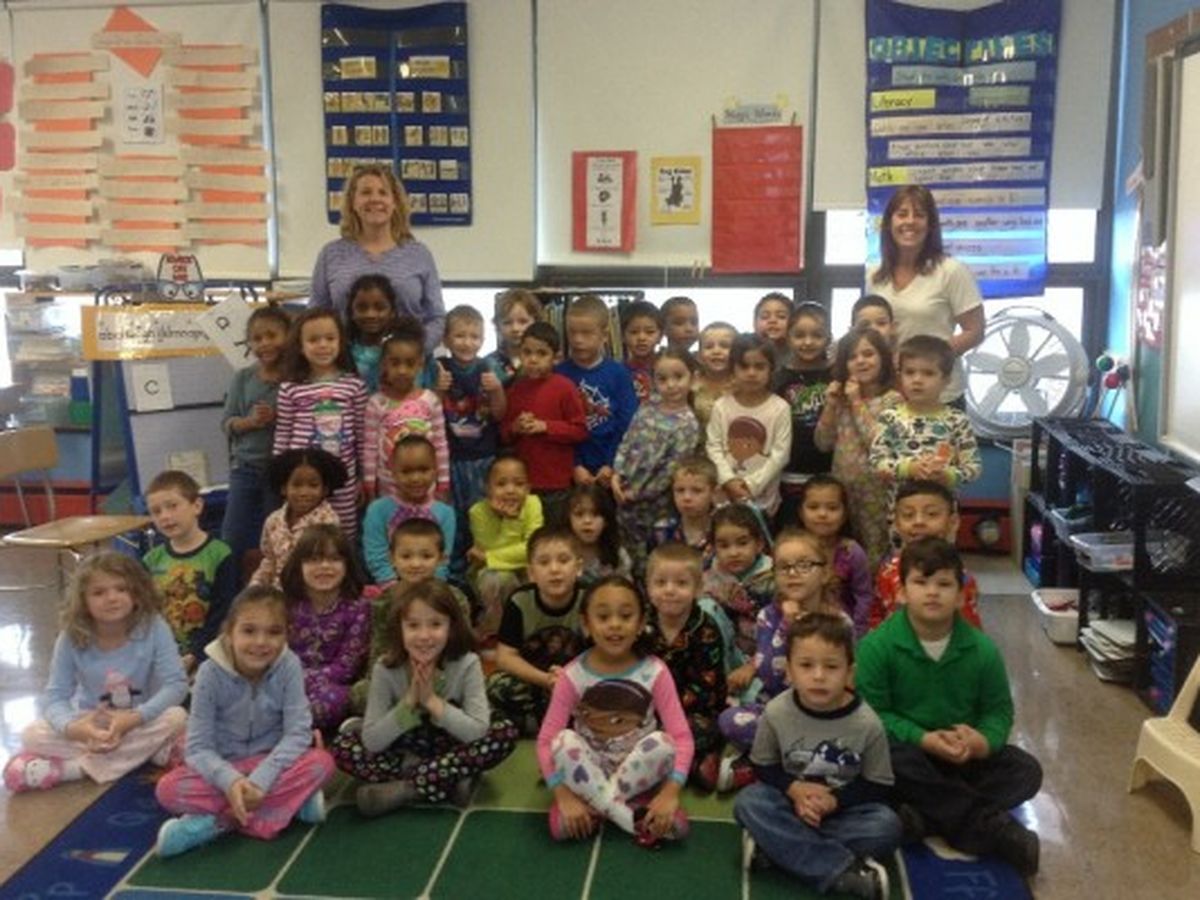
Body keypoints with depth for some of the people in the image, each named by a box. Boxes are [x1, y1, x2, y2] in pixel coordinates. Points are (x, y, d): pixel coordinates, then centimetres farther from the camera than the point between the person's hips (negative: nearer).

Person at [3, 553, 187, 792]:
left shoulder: (153, 627, -20)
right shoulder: (71, 638, -14)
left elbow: (176, 685, -22)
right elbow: (55, 696, -15)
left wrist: (135, 717, -36)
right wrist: (72, 727, -37)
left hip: (141, 722, -1)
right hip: (90, 723, 1)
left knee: (175, 717, -32)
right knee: (33, 735, -22)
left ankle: (72, 767, -23)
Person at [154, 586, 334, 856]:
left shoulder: (289, 666, -15)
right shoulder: (211, 673, -17)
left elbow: (298, 733, -18)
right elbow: (198, 748, -17)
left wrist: (260, 779, -31)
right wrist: (230, 781, -35)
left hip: (271, 765, 0)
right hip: (223, 768, 0)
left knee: (321, 762, -28)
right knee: (167, 789, -27)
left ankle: (217, 821, -25)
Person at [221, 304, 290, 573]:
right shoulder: (243, 378, 4)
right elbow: (227, 422, 3)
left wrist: (276, 419, -20)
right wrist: (251, 421, -15)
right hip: (245, 469, 3)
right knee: (232, 542, 8)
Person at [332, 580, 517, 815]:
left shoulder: (467, 664, -19)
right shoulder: (386, 668, -17)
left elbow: (479, 732, -26)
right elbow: (371, 741, -20)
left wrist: (433, 701, -30)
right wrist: (409, 701, -30)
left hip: (453, 751, -1)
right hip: (405, 752, 1)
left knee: (506, 733, -28)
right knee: (343, 745, -21)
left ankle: (403, 789, -25)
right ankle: (452, 780, -22)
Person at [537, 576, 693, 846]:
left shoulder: (655, 672, -11)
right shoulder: (572, 676, -11)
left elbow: (680, 737, -14)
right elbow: (546, 740, -12)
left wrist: (670, 792, -29)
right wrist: (564, 796, -24)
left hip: (639, 772, 0)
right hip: (589, 773, 0)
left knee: (662, 741, -29)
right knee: (564, 740, -29)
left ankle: (596, 807, -19)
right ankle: (635, 820, -26)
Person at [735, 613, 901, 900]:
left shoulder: (867, 723, -16)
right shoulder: (776, 712, -13)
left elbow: (880, 787, -7)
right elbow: (763, 766, 0)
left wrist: (835, 800, -22)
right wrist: (794, 789, -20)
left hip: (844, 809, -1)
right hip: (792, 802, 1)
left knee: (887, 826, -29)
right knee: (748, 802, -28)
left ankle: (780, 844, -23)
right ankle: (844, 870, -31)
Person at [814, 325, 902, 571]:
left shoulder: (892, 400, -10)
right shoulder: (842, 398, 6)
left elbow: (879, 443, -21)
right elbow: (822, 443, 5)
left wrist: (858, 403, -16)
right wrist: (830, 406, -7)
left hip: (875, 490, -5)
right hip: (842, 487, 5)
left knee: (874, 554, 3)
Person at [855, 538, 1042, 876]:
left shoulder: (982, 649, -6)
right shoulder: (876, 645, -16)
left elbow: (999, 709, 0)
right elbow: (871, 713, -15)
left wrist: (982, 741, -23)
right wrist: (923, 739, -28)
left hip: (967, 754, 4)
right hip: (909, 748, -3)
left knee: (1026, 771, -15)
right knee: (895, 761, -36)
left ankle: (928, 816, -26)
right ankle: (990, 826, -23)